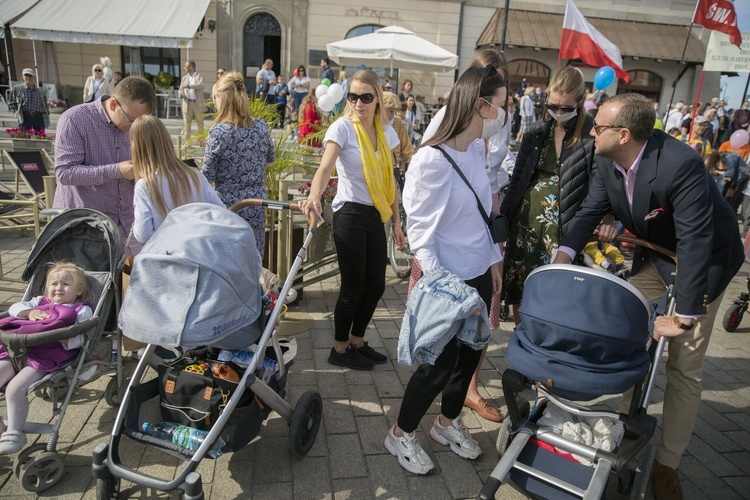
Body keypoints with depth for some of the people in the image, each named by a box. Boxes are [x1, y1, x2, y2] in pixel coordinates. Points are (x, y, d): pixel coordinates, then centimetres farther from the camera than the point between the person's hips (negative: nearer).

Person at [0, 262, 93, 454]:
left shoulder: (81, 310, 12)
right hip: (18, 348, 6)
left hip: (46, 355, -6)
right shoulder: (40, 302, 31)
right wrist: (30, 312, 0)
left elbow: (81, 336, -1)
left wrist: (66, 340, -21)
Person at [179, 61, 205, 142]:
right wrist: (181, 93, -8)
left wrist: (188, 86, -24)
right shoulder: (184, 77, 16)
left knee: (200, 122, 1)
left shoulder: (199, 76, 4)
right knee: (186, 123, 0)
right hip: (187, 103, 3)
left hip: (197, 103, -3)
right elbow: (181, 89, 15)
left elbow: (200, 85, -16)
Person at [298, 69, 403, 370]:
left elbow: (389, 179, 13)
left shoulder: (386, 131, 7)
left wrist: (396, 221, 13)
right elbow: (325, 167, -26)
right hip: (350, 214, -6)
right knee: (354, 286, 2)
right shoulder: (343, 127, -10)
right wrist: (314, 197, -46)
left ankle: (357, 342, 32)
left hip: (375, 216, 6)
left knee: (375, 285, 11)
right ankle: (339, 349, 22)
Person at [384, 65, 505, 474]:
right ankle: (401, 435, 31)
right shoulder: (433, 160, -21)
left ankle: (448, 422, 44)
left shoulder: (476, 149, 3)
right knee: (440, 363, 7)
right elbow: (421, 233, -17)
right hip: (449, 280, -8)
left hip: (479, 275, 8)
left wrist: (493, 261, 15)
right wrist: (440, 289, -19)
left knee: (470, 352, 20)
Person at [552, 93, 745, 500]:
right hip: (654, 255, 6)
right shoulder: (608, 162, -14)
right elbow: (591, 210, -6)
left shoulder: (681, 165, -34)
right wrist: (564, 254, -24)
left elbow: (696, 241, -34)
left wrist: (684, 317, -33)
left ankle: (666, 463, 14)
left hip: (705, 258, -6)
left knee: (683, 366, -2)